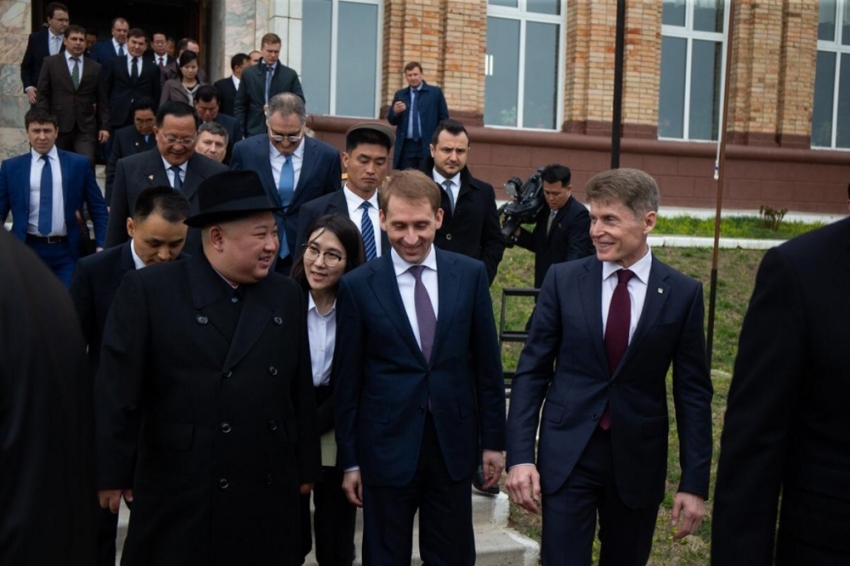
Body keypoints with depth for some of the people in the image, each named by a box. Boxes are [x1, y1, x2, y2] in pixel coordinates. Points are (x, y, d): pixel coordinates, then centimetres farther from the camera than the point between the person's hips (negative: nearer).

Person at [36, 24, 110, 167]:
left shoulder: (95, 67, 11)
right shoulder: (50, 63, 6)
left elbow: (102, 101, 11)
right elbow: (42, 95, 3)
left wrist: (104, 126, 3)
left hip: (86, 127, 0)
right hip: (58, 126, 0)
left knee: (87, 163, -16)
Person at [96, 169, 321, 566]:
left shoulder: (287, 297, 7)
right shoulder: (148, 291, -7)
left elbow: (300, 390, 10)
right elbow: (117, 389, -8)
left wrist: (306, 468, 12)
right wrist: (113, 474, -8)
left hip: (270, 497, 4)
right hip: (180, 496, -4)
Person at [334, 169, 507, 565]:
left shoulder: (471, 275, 0)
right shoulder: (358, 286, -5)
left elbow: (487, 364, 5)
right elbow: (347, 380, -1)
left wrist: (493, 440, 5)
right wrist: (349, 460, 0)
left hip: (454, 443, 2)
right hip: (386, 446, -1)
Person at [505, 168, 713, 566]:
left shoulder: (683, 293, -3)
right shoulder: (563, 280, -3)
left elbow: (693, 392, 1)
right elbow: (531, 372, -1)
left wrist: (694, 481, -2)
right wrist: (520, 456, -8)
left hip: (638, 460, 1)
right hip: (567, 454, -1)